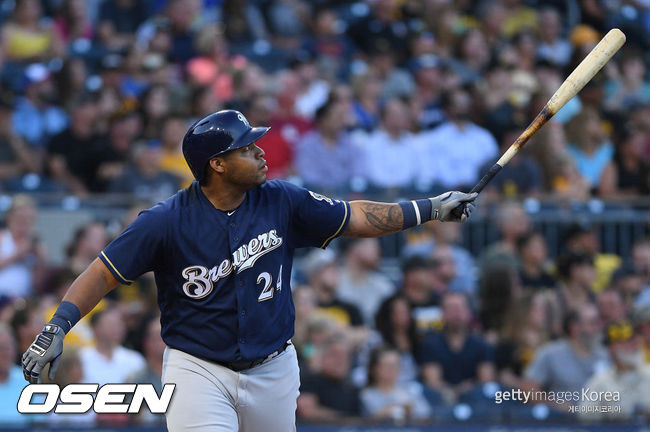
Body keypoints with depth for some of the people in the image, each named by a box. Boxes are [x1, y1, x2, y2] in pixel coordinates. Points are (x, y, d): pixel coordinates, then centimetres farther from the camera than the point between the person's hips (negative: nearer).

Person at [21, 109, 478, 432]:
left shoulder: (281, 202, -3)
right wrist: (57, 329, -18)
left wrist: (430, 209, 3)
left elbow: (354, 218, 6)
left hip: (272, 370, 4)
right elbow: (106, 272, -9)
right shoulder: (167, 221, -13)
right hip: (198, 370, -4)